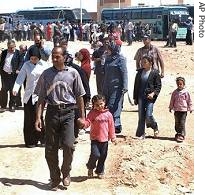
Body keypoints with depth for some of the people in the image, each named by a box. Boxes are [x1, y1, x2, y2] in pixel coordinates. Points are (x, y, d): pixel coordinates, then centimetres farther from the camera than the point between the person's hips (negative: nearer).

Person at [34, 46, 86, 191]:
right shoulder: (46, 74, 4)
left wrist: (82, 116, 3)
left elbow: (79, 96, 6)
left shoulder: (73, 73, 2)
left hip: (68, 112, -1)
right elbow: (41, 98, 6)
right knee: (51, 148, 3)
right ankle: (55, 179, 20)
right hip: (52, 112, 1)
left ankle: (66, 172, 13)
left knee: (68, 145, -14)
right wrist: (38, 117, -2)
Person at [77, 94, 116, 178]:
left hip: (104, 139, 2)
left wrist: (113, 137, 10)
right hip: (95, 139, -2)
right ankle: (90, 167, 14)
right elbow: (87, 122, -11)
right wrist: (83, 123, -34)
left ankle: (100, 171, 27)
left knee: (103, 156, 9)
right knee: (95, 154, -15)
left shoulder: (108, 114, 1)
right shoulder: (92, 113, -4)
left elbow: (111, 126, 7)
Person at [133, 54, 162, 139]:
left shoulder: (155, 73, -4)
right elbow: (136, 85, 15)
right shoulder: (139, 72, 10)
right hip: (140, 97, 4)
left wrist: (153, 93, -17)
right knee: (141, 116, 4)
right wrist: (135, 97, 13)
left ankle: (155, 127, 20)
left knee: (148, 115, -9)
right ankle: (141, 134, 12)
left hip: (150, 97, -4)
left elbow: (158, 86, -2)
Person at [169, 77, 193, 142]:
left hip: (183, 110, -4)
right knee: (177, 123, 10)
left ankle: (182, 135, -3)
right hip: (176, 110, 4)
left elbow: (189, 101, 1)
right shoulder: (175, 92, 4)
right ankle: (178, 133, 23)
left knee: (182, 123, -5)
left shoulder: (186, 92, -5)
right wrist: (170, 107, 15)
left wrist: (190, 108, 2)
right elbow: (172, 100, 13)